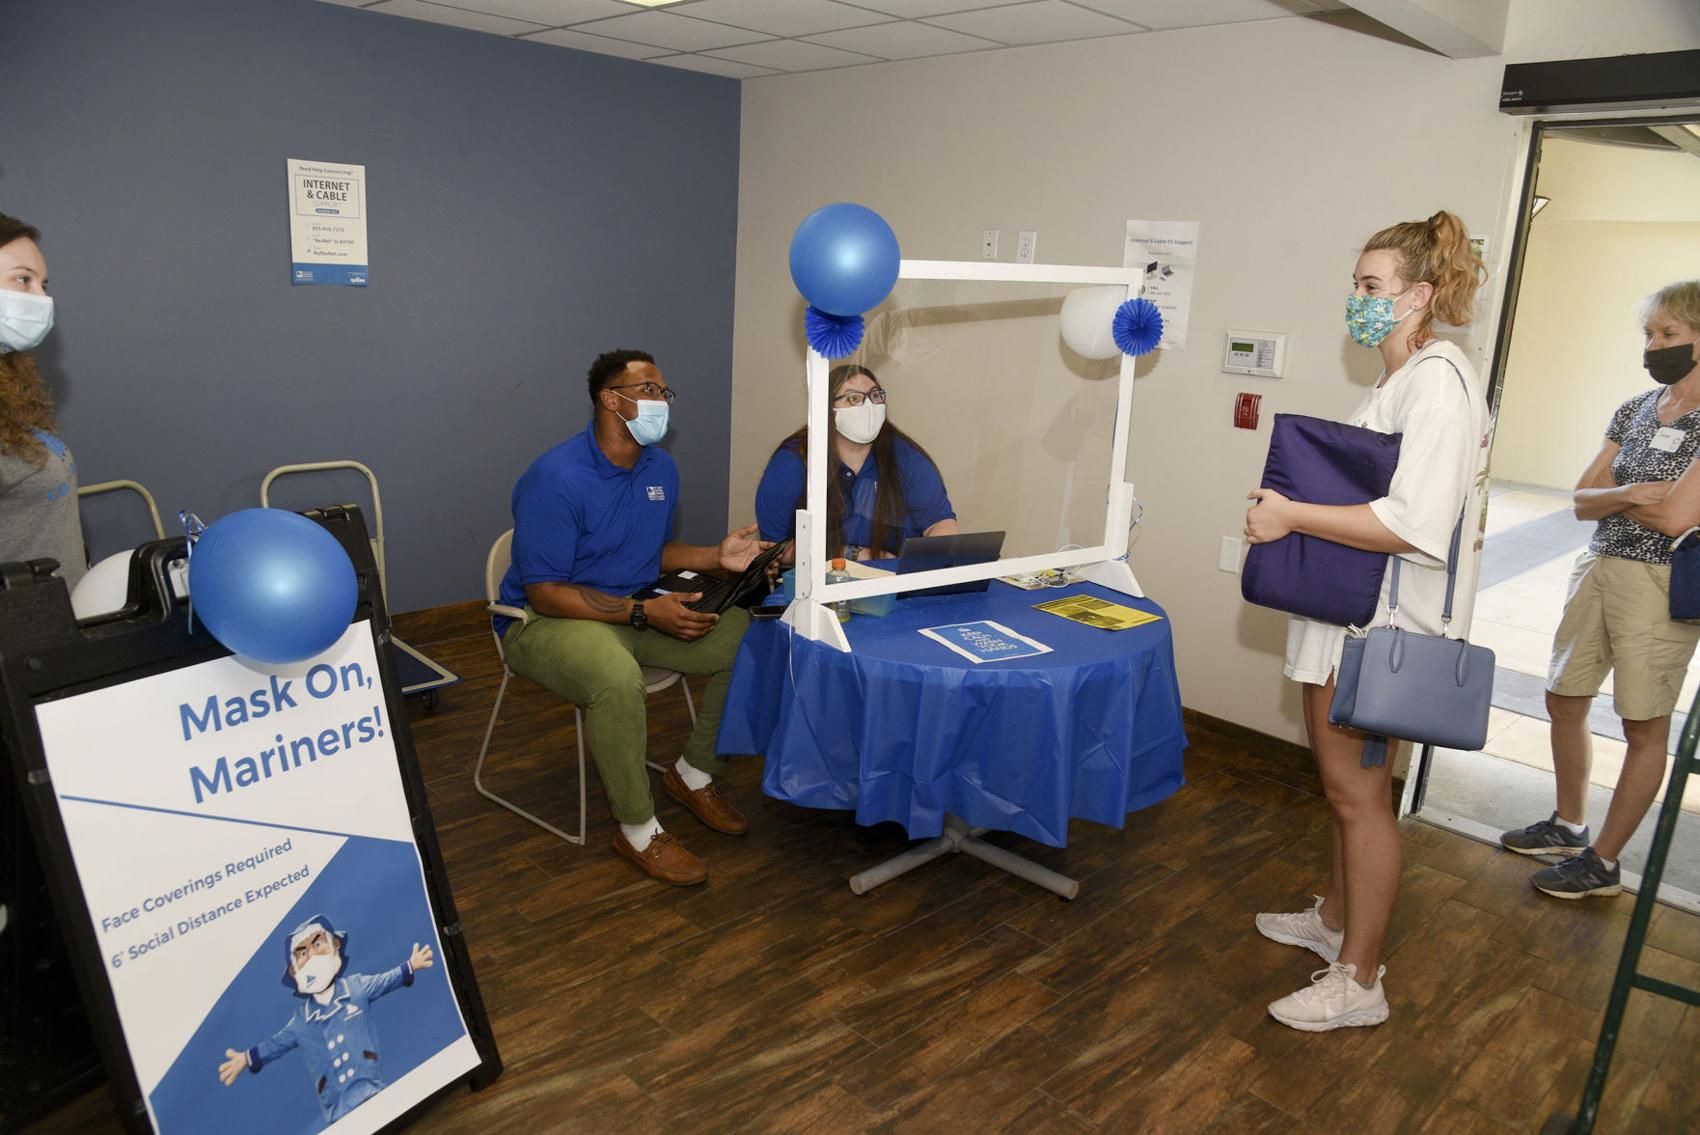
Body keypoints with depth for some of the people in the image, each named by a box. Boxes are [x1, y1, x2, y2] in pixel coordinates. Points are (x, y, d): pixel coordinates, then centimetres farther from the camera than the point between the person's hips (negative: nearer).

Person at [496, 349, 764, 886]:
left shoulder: (661, 468, 3)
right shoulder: (557, 478, -21)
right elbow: (544, 593, -21)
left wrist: (717, 557, -4)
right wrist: (644, 613, -28)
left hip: (638, 609, 8)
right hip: (547, 620, -7)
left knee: (745, 637, -7)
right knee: (616, 678, -39)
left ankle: (694, 773, 10)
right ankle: (638, 831, -17)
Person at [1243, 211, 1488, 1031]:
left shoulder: (1439, 381, -17)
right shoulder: (1398, 380, 14)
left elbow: (1413, 524, -28)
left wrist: (1293, 516, -23)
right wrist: (1287, 509, 9)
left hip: (1377, 622, -10)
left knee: (1358, 792, -1)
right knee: (1346, 784, 20)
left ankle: (1358, 980, 12)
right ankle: (1336, 918, 38)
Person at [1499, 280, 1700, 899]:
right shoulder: (1635, 408, 7)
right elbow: (1582, 501, 4)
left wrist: (1607, 492, -6)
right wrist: (1628, 493, -16)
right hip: (1597, 568, 7)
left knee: (1645, 729, 6)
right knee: (1564, 703, 15)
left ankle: (1603, 862, 18)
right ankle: (1568, 826, 35)